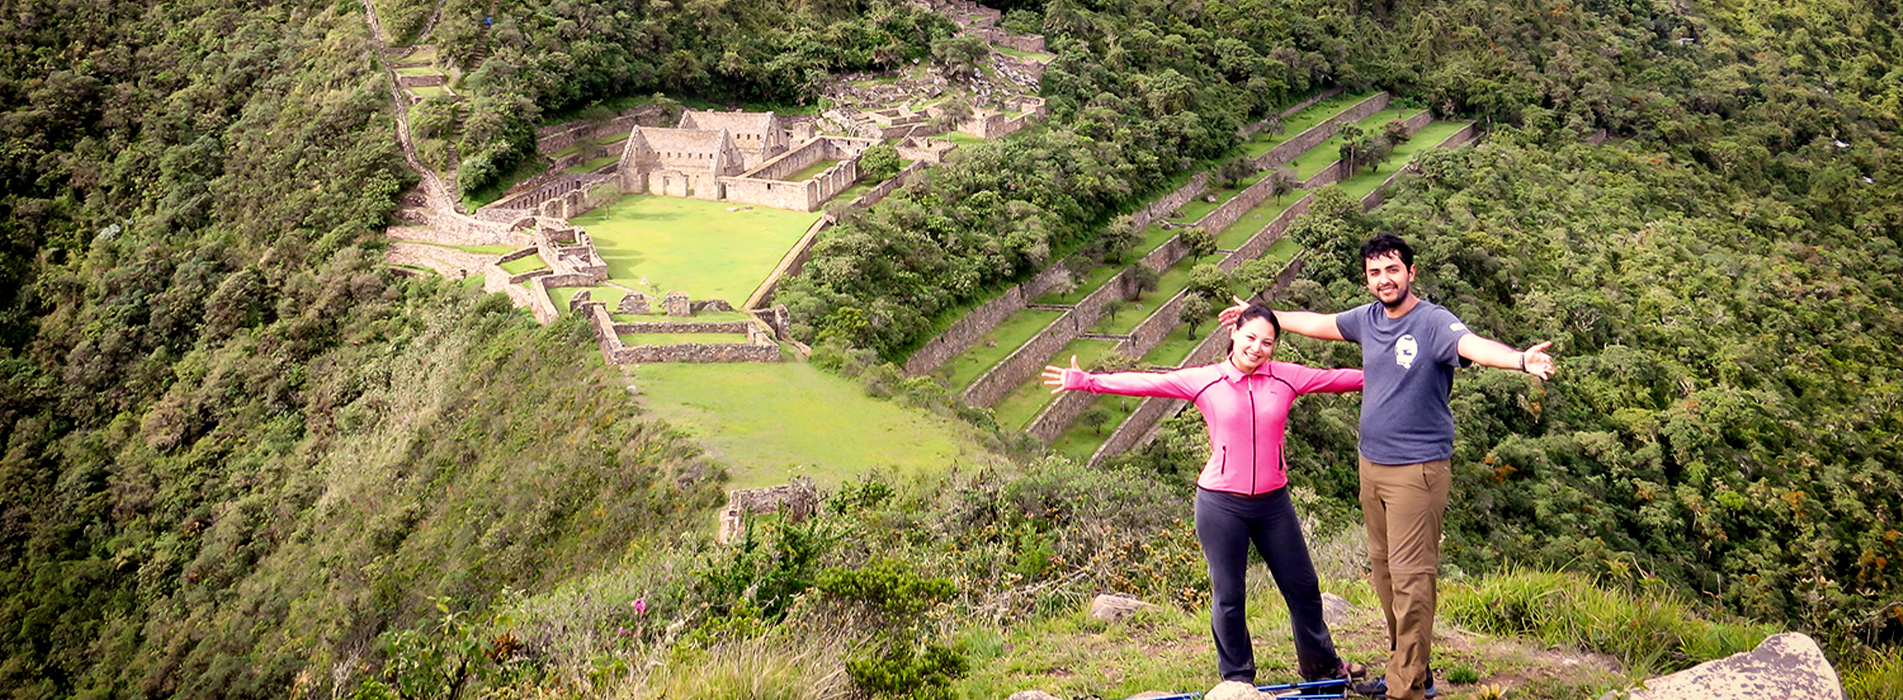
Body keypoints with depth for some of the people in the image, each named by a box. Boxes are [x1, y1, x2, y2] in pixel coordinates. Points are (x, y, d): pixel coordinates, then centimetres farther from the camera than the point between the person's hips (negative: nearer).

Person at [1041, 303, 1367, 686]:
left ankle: (1323, 664, 36)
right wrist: (1087, 381, -10)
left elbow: (1336, 378, 7)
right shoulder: (1204, 381, -4)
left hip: (1273, 502, 3)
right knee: (1228, 596, 7)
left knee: (1302, 586, 15)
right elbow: (1146, 382, -6)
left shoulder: (1286, 378, 1)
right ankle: (1237, 677, 24)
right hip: (1221, 503, -2)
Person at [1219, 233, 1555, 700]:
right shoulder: (1367, 319, 7)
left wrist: (1521, 360, -54)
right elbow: (1317, 323, 23)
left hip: (1418, 471, -8)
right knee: (1384, 569, 14)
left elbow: (1474, 345, -33)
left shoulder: (1433, 323, -15)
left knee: (1410, 576, -7)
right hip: (1372, 465, 8)